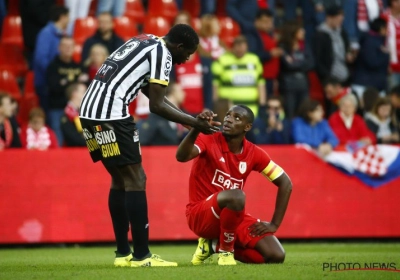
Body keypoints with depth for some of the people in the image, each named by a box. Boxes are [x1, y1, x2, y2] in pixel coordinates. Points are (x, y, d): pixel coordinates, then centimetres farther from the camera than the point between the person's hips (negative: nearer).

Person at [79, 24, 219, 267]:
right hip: (111, 115, -10)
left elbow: (154, 95, 28)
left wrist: (192, 118, 28)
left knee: (120, 179, 15)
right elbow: (156, 106, -9)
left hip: (89, 111, 10)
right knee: (135, 179, -4)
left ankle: (123, 253, 17)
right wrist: (194, 123, 0)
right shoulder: (162, 54, -5)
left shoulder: (146, 43, 23)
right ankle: (141, 256, -5)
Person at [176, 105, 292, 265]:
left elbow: (285, 183, 8)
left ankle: (215, 245, 9)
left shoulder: (254, 153, 0)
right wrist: (196, 128, -49)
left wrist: (274, 224, 0)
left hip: (235, 216, 6)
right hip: (200, 215, -5)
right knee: (236, 196, -38)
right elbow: (181, 156, -32)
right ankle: (225, 250, -13)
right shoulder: (209, 141, -11)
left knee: (276, 256, -11)